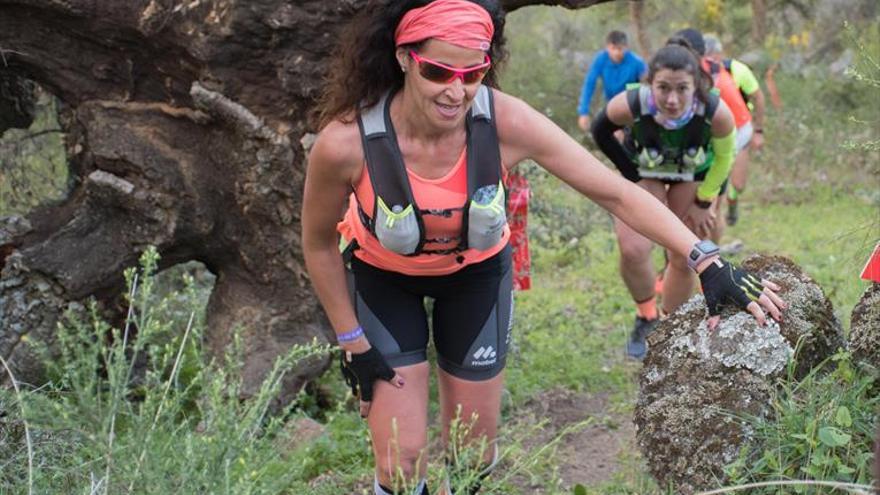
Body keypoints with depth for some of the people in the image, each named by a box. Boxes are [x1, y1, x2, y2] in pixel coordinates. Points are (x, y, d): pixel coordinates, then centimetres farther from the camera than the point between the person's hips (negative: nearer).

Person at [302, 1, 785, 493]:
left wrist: (707, 259, -33)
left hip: (476, 271, 2)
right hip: (384, 278, -1)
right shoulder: (347, 142, -34)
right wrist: (353, 341, -8)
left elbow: (615, 192, -25)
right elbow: (319, 242, -14)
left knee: (474, 454, 11)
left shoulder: (505, 122, -32)